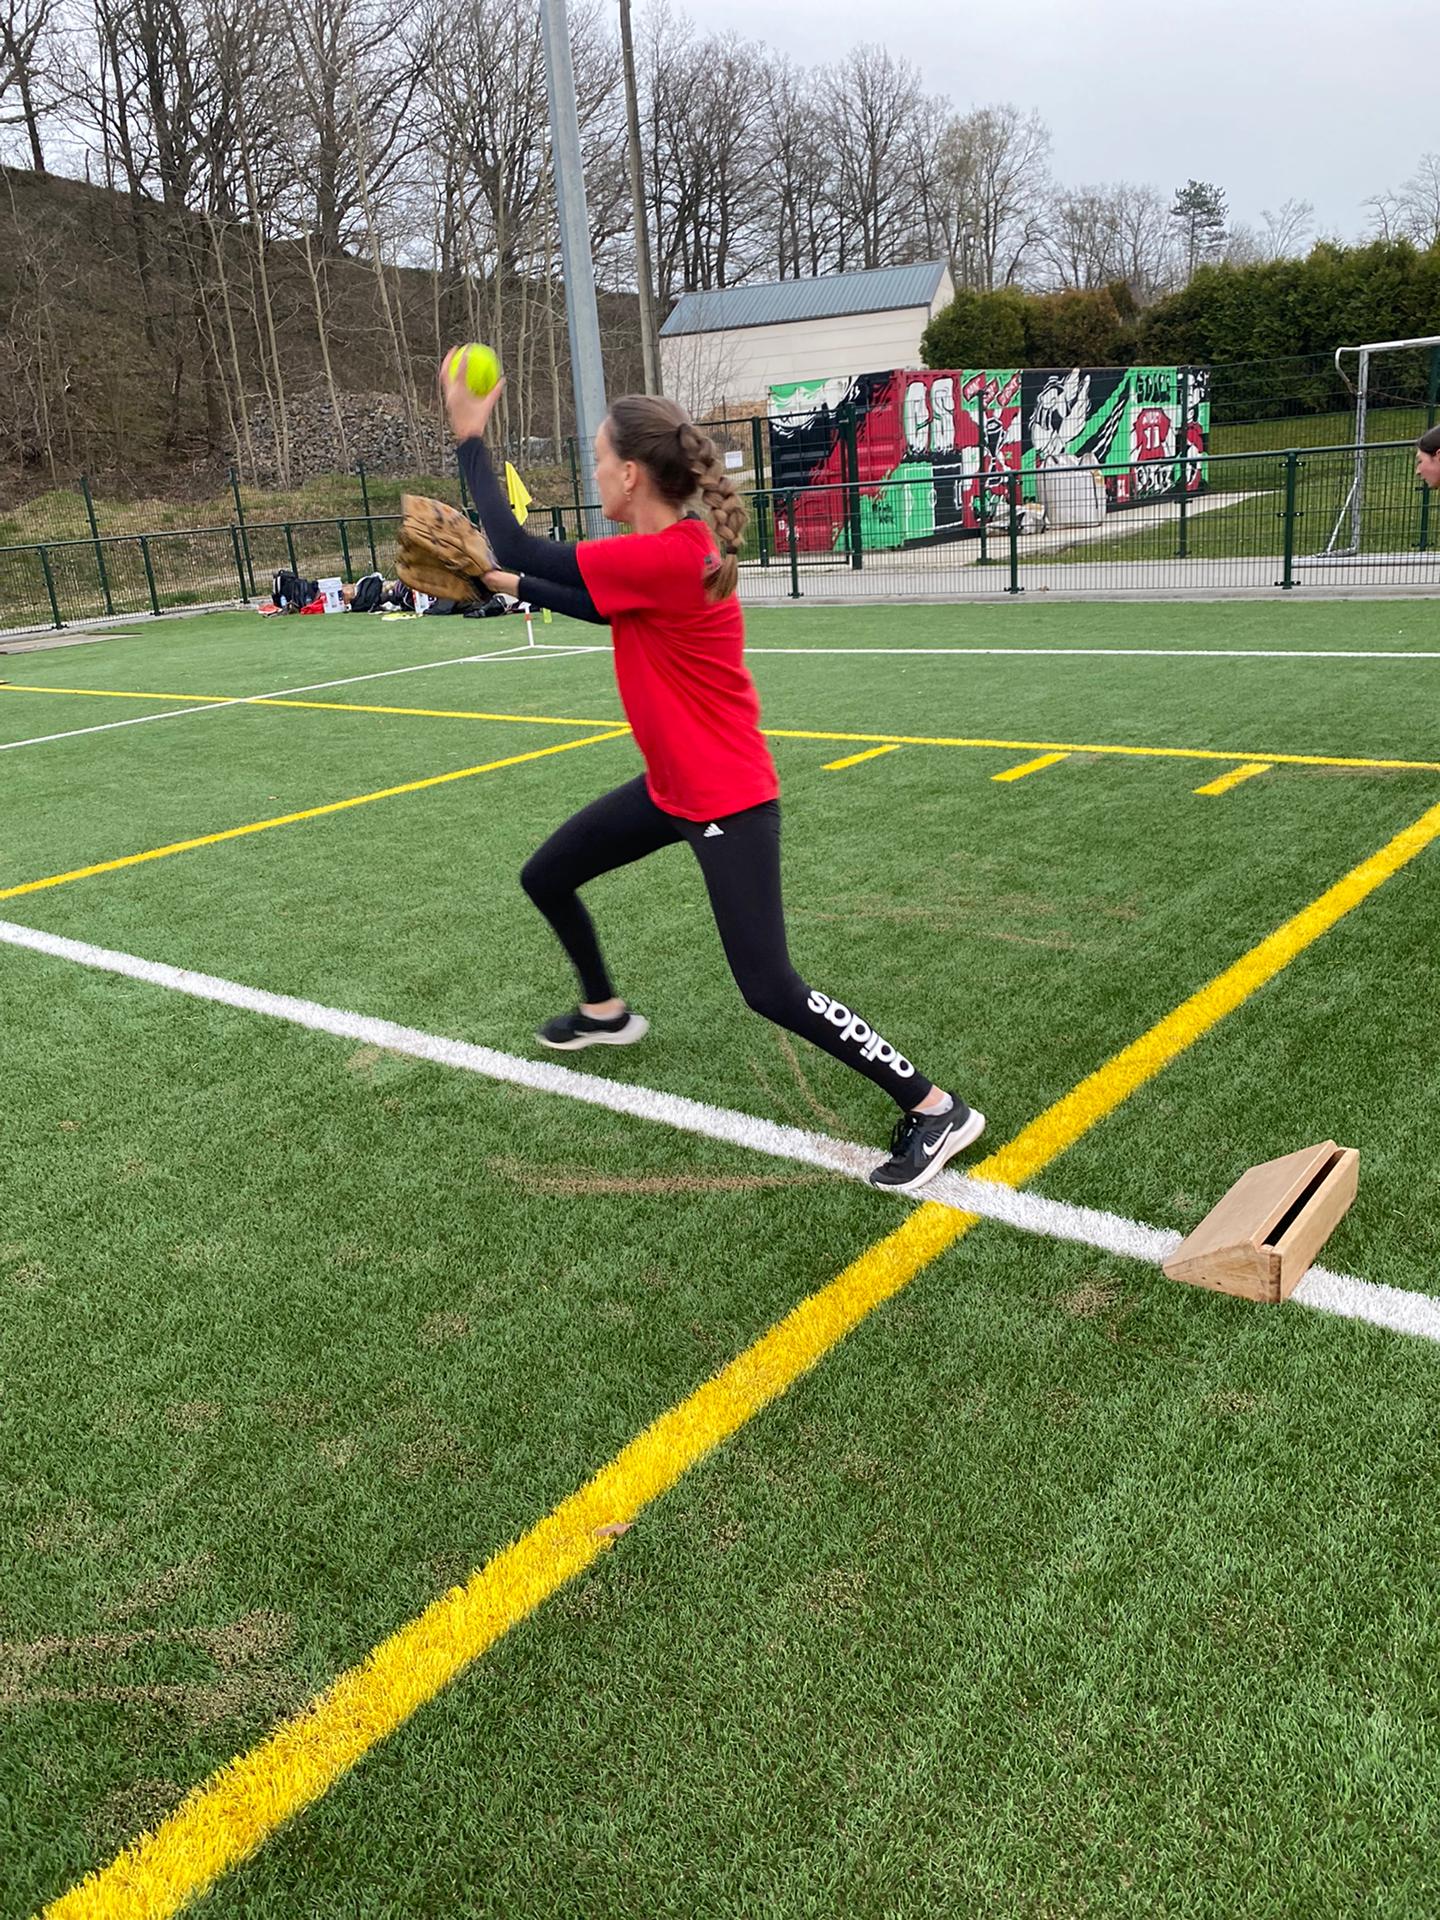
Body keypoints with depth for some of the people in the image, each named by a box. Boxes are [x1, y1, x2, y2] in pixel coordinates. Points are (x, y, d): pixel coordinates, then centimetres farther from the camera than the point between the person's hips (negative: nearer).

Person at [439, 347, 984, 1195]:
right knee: (546, 877, 20)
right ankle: (606, 1011, 45)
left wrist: (472, 439, -13)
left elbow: (519, 548, -22)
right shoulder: (675, 548, 2)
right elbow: (605, 610, 22)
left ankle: (936, 1110, 0)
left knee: (771, 989, -12)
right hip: (675, 785, 10)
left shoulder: (667, 557, -26)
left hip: (728, 797, -10)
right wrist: (513, 586, 18)